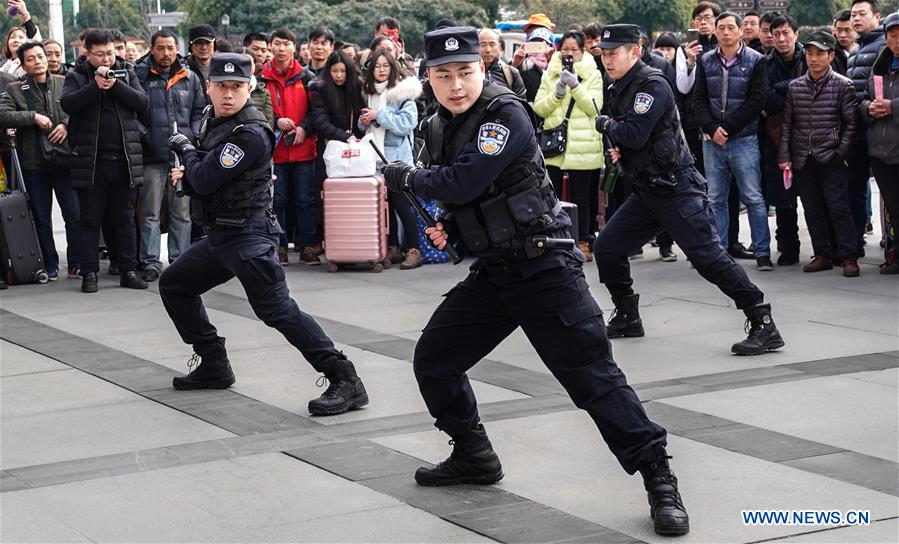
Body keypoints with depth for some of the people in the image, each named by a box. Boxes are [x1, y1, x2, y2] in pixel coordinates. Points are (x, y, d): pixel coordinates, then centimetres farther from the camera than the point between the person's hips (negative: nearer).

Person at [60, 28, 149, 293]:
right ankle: (89, 273, 9)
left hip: (124, 159, 2)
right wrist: (95, 86, -22)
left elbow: (143, 102, -3)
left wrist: (116, 85, -15)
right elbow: (67, 103, -13)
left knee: (125, 218, 8)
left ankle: (129, 270, 13)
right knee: (91, 220, 4)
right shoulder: (76, 76, 3)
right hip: (90, 160, -2)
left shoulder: (127, 73, 10)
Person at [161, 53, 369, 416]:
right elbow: (202, 186, 17)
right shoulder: (215, 123, 11)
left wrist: (186, 150, 0)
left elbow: (204, 180, -19)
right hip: (219, 234, 10)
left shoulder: (250, 134, -19)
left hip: (249, 236, -10)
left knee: (276, 309, -19)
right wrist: (186, 174, -6)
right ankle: (213, 366, 27)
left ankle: (345, 381, -22)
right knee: (173, 285, 20)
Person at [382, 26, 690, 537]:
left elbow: (464, 182, -26)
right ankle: (475, 457, 29)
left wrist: (407, 177, -9)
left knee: (592, 374, -11)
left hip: (544, 268, -8)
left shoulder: (506, 114, -16)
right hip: (492, 271, 8)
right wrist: (442, 224, 4)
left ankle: (659, 479, -5)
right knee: (433, 359, 11)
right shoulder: (440, 127, 9)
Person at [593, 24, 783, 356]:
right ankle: (627, 318, 23)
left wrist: (605, 124, -7)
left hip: (676, 189, -10)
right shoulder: (621, 89, 14)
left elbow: (634, 134, -26)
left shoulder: (652, 85, -15)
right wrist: (618, 148, 6)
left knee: (709, 257, -14)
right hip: (646, 190, 10)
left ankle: (763, 326, -12)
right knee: (606, 248, 8)